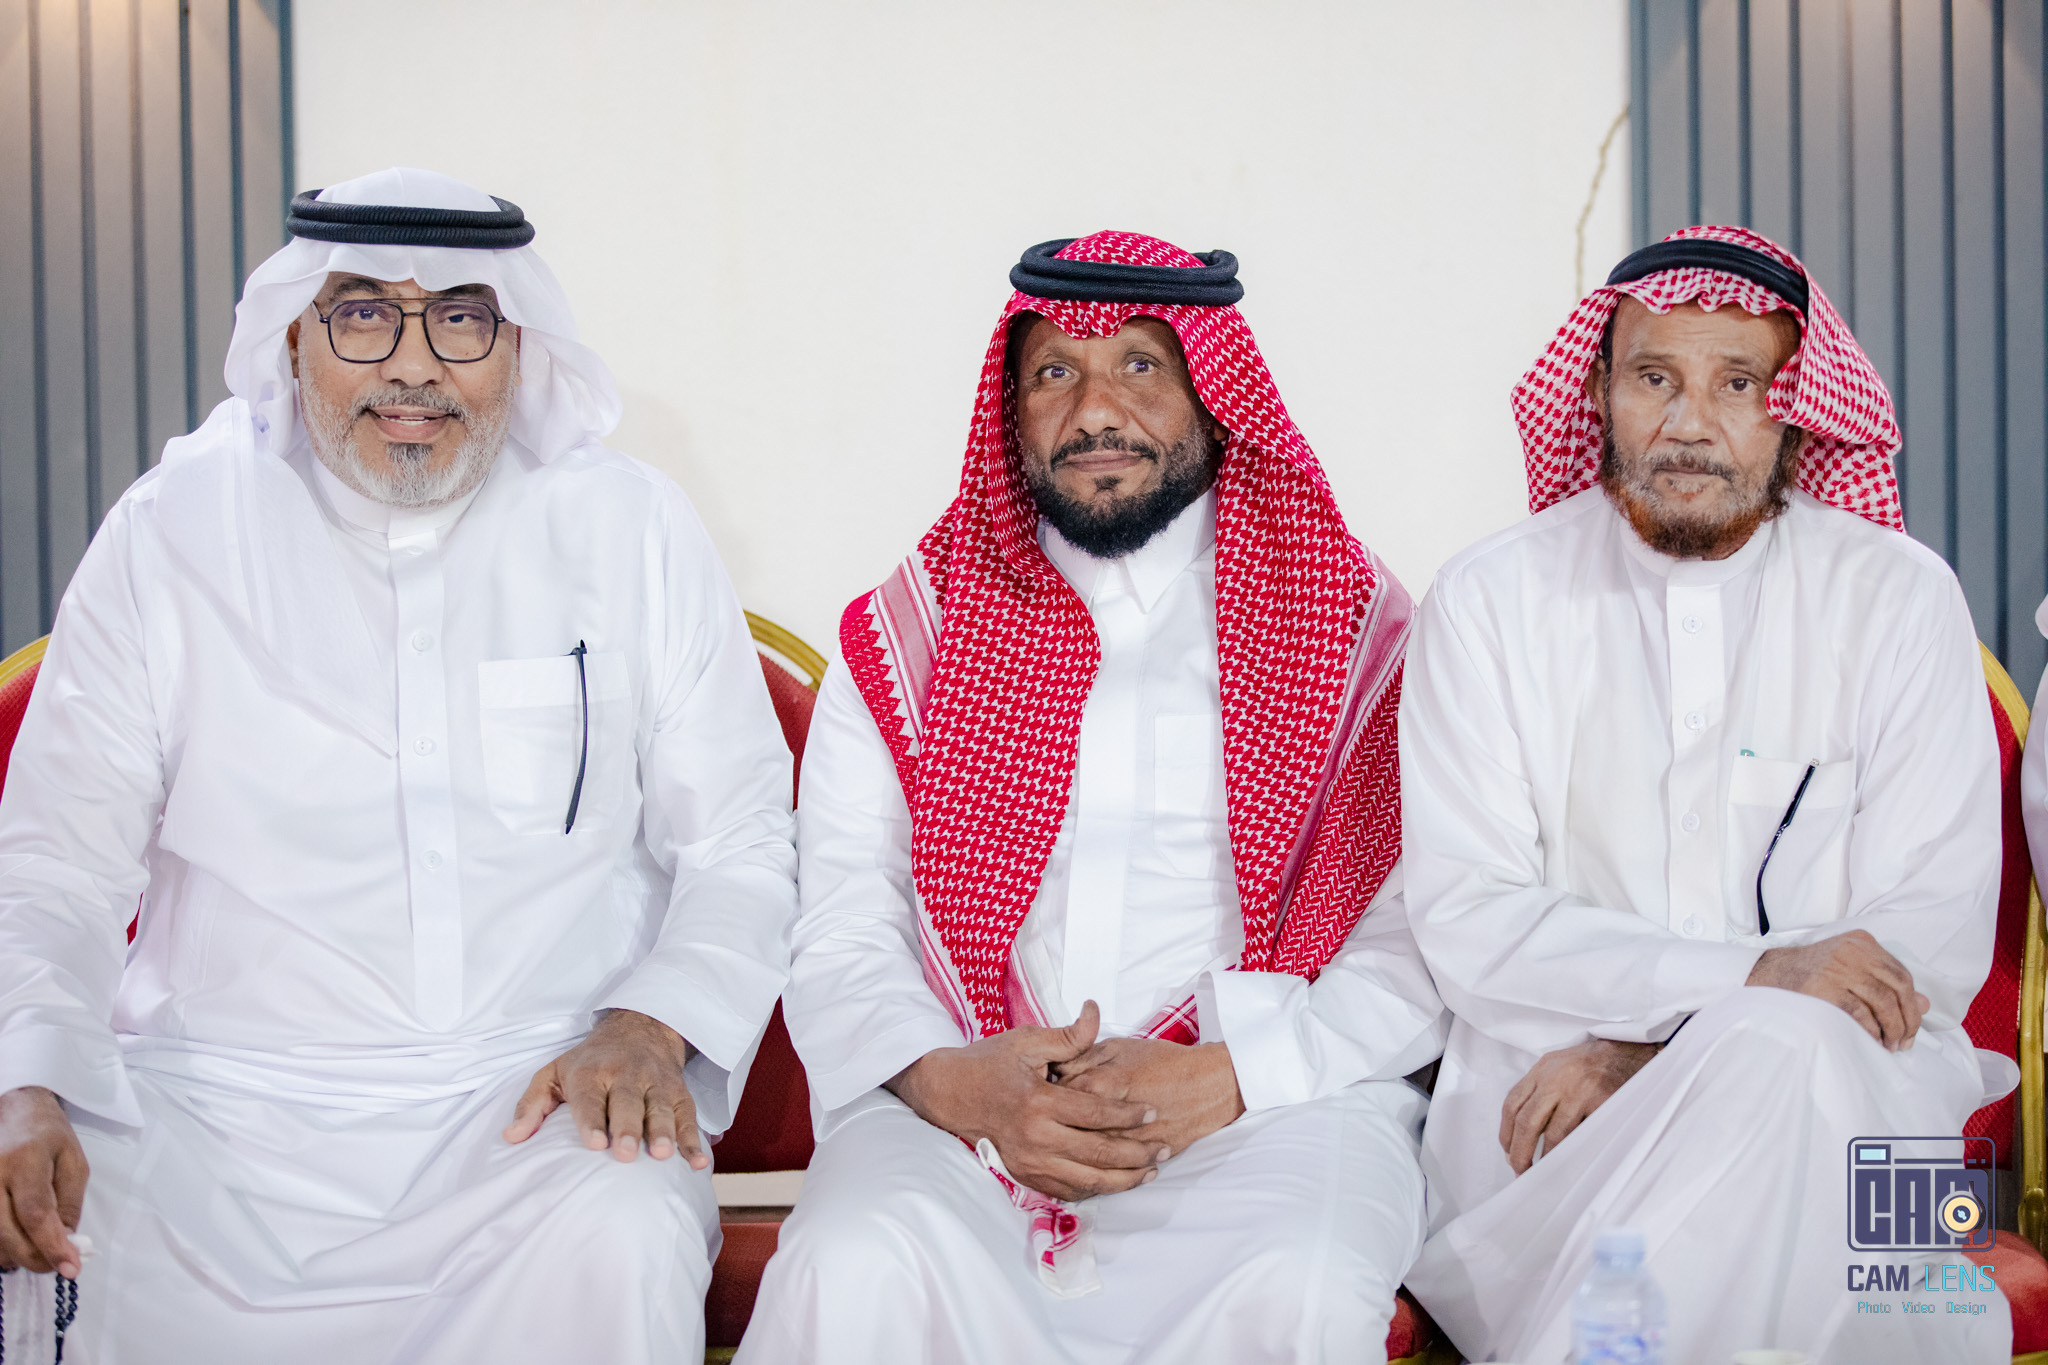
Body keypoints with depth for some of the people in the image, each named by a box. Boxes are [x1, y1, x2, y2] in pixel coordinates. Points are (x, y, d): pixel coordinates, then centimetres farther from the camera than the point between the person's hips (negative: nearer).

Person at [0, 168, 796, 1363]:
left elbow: (737, 844, 7)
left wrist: (651, 1023, -13)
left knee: (622, 1247, -32)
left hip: (546, 1090, 1)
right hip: (217, 1109, 0)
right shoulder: (173, 533, 6)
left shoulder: (633, 532, 6)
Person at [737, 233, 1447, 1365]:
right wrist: (952, 1083, -12)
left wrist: (1216, 1079, -13)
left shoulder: (1351, 630, 11)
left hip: (1267, 1100, 0)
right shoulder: (907, 637, 16)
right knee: (858, 1272, -31)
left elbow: (1415, 953, 3)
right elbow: (839, 944, 9)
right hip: (957, 1109, 1)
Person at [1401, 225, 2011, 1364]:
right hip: (1550, 1061, -1)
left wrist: (1642, 1052, -13)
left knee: (1786, 1054, -35)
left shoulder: (1901, 596, 5)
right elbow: (1465, 919, -3)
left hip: (1845, 1064, 1)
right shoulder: (1490, 600, 5)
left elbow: (1940, 932, -2)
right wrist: (1748, 974, -19)